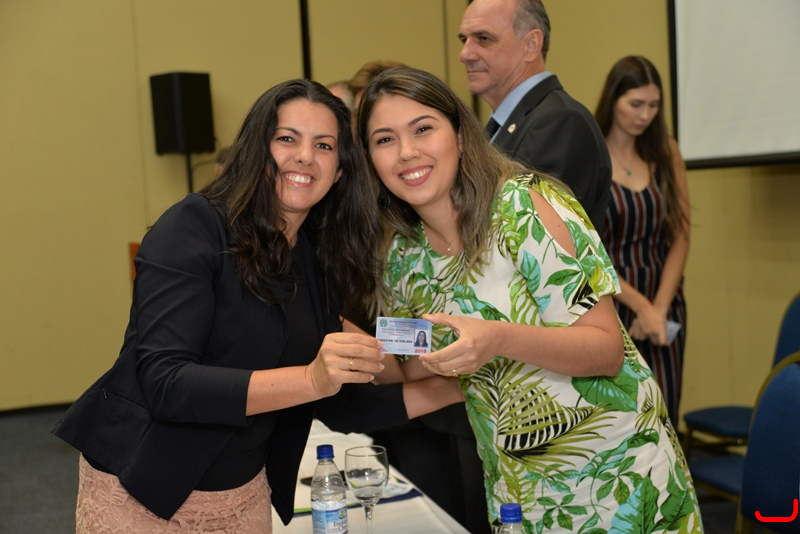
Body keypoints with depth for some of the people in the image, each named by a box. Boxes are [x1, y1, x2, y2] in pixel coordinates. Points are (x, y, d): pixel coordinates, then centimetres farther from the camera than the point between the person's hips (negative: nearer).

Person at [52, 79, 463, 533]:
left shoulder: (319, 260, 2)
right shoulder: (195, 228, -17)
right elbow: (166, 384, -27)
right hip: (140, 493, -6)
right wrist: (310, 379, -35)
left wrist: (448, 389, -5)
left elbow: (336, 404, 4)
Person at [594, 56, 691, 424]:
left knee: (663, 420, 3)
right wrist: (640, 305, -13)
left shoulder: (666, 153, 6)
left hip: (664, 308, 4)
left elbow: (680, 236, 4)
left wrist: (659, 307, -6)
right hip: (609, 307, -3)